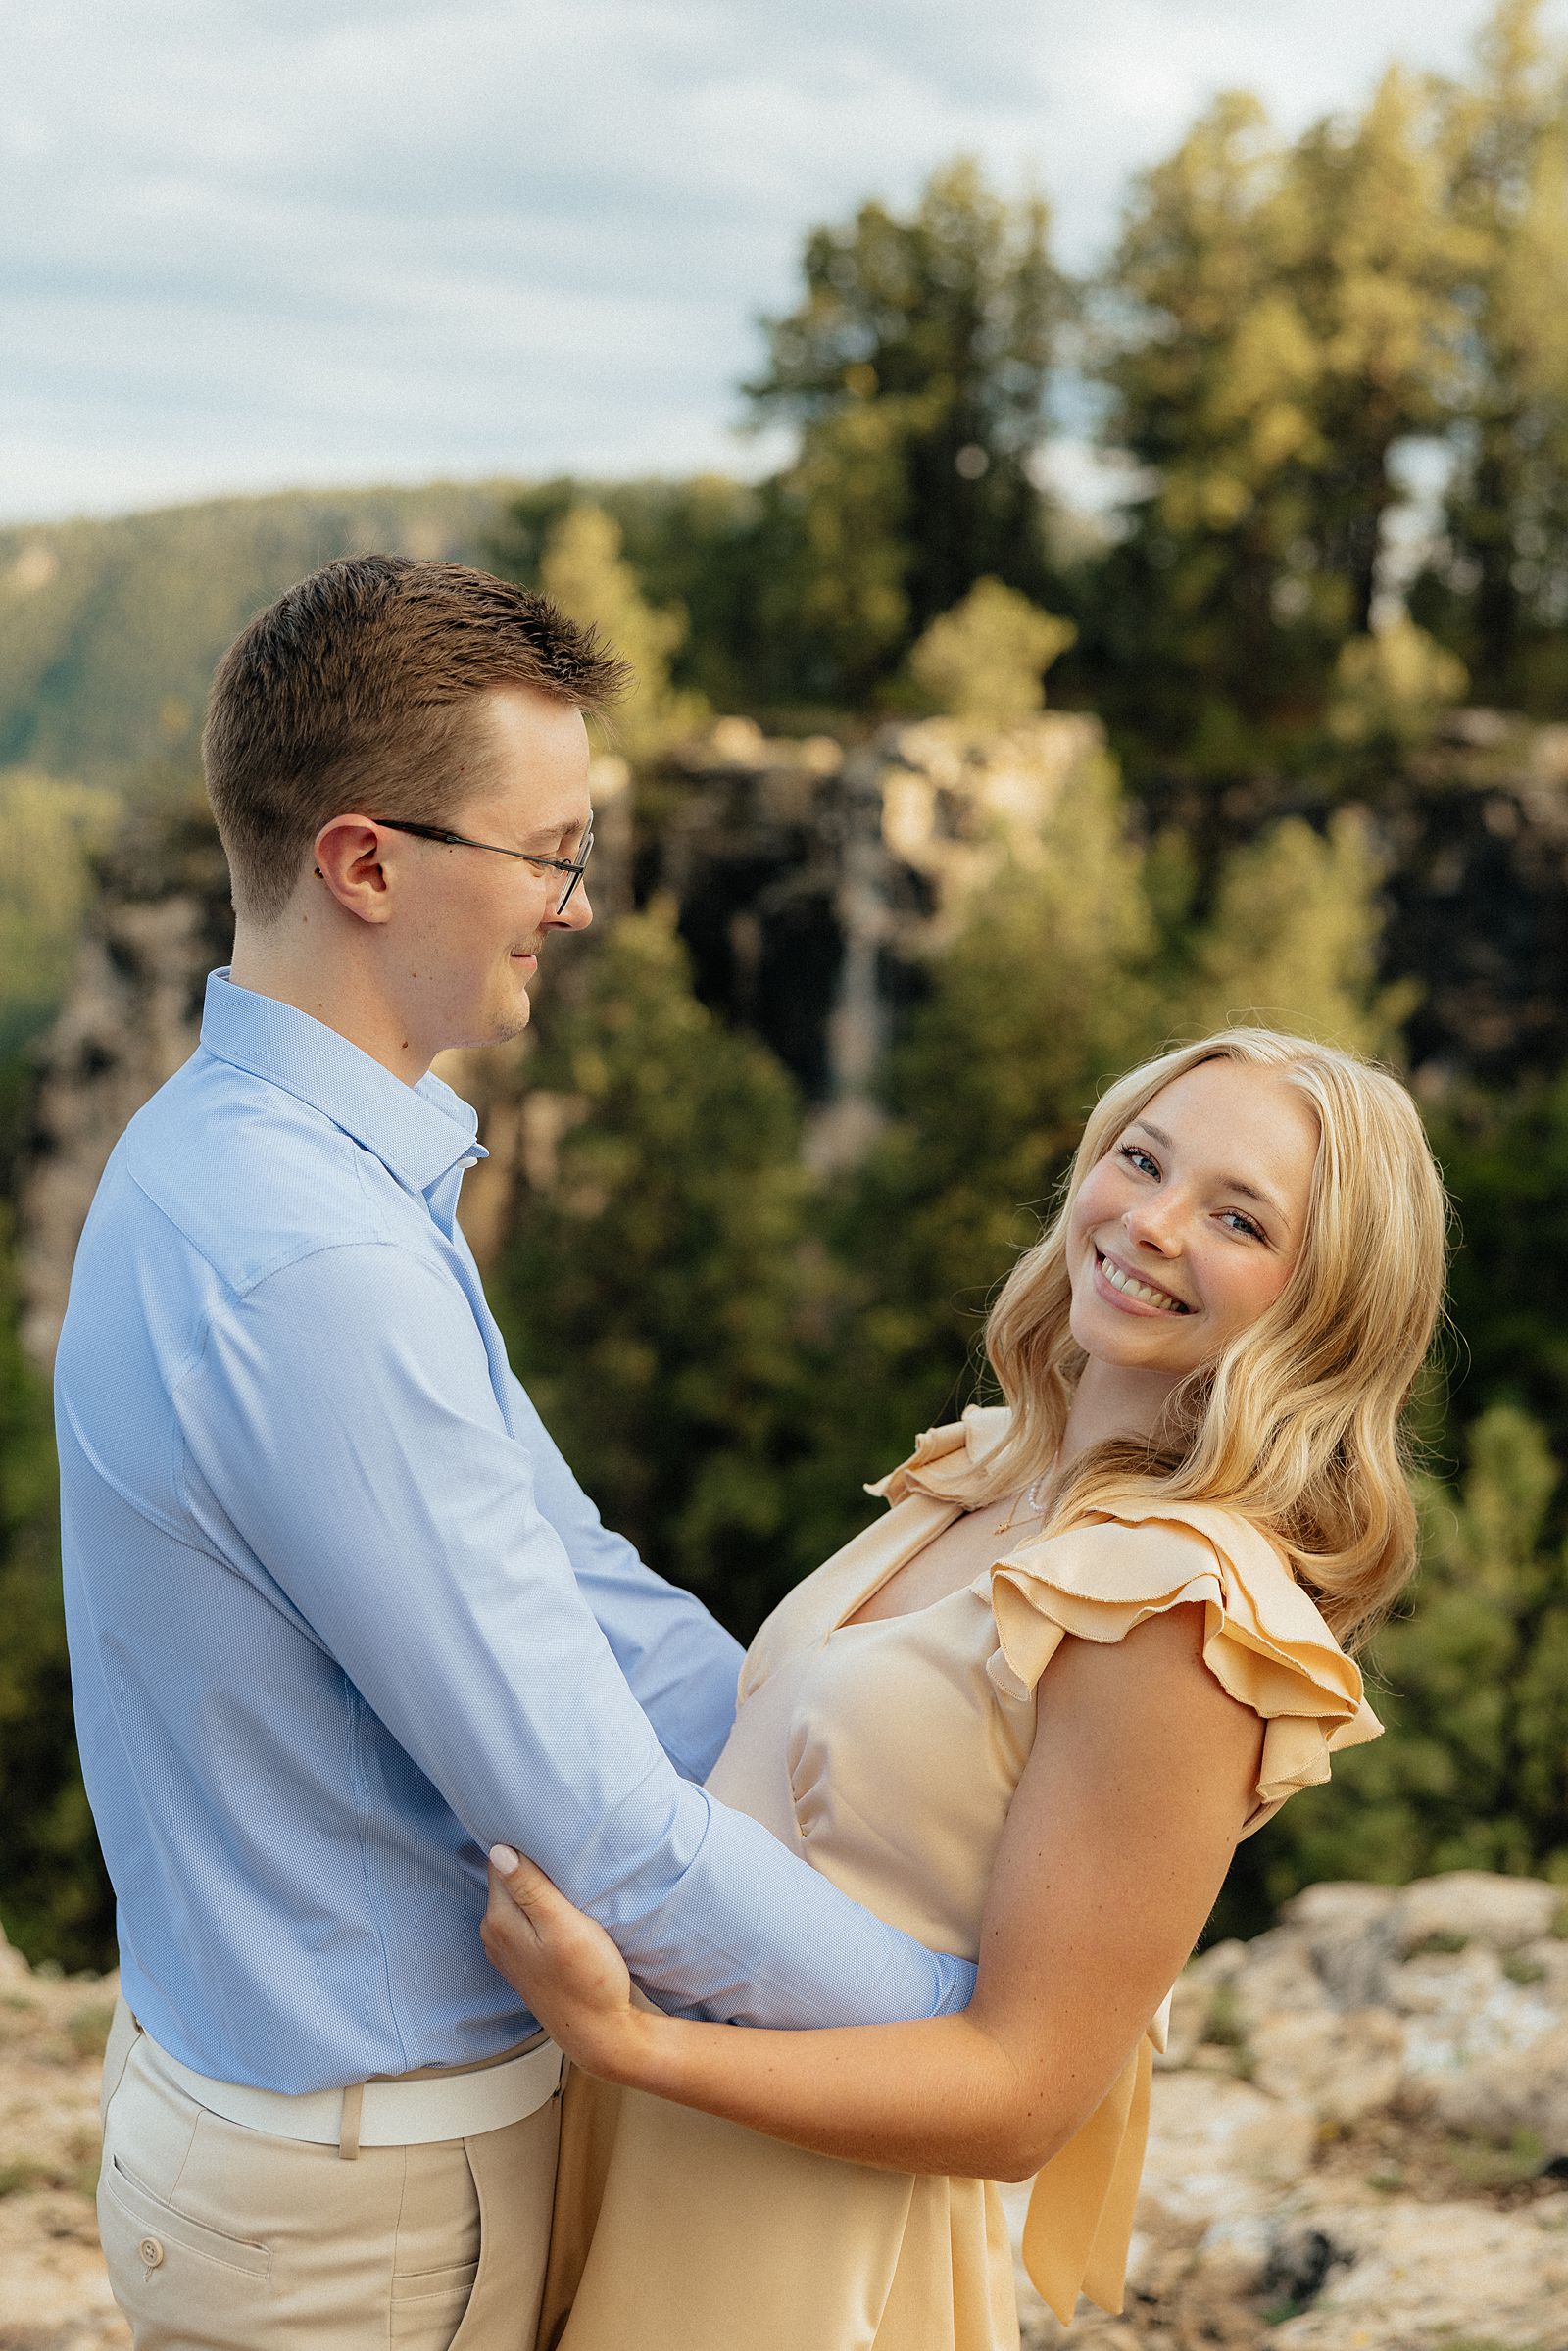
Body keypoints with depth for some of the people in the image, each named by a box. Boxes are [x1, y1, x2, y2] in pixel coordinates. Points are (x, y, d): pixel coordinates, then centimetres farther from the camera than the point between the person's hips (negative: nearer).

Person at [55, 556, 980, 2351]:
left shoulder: (246, 1156, 3)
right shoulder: (316, 1274, -30)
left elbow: (571, 1582, 6)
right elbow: (602, 1836, -27)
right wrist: (975, 2004, -14)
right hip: (357, 2193, -9)